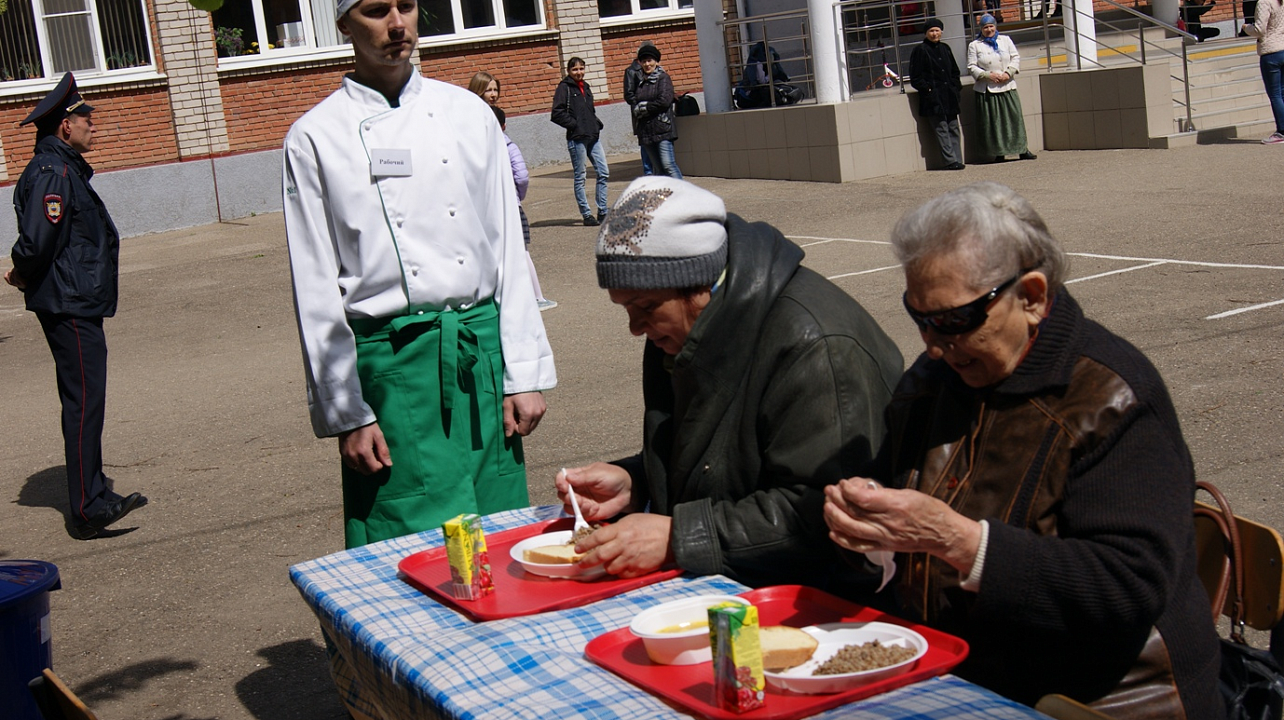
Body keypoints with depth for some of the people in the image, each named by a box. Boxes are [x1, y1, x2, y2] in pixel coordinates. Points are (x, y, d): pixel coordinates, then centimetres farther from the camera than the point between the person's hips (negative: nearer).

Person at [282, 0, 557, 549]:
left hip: (483, 352, 3)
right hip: (393, 364, -3)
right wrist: (346, 415, -4)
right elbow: (317, 293, 0)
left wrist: (524, 374, 5)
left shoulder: (467, 112, 10)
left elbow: (508, 250, 10)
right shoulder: (315, 138, 1)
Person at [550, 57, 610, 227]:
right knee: (580, 178, 0)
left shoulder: (585, 87, 17)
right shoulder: (564, 88, -4)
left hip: (592, 136, 7)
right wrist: (574, 125, -13)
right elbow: (557, 114, -12)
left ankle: (602, 212, 9)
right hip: (576, 138, -7)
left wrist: (597, 124, 10)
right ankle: (587, 215, 5)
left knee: (604, 172, 2)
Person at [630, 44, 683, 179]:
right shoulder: (641, 82, 18)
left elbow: (664, 101, -13)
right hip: (646, 132, 6)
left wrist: (643, 107, -5)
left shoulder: (663, 78, 0)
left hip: (662, 129, -6)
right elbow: (634, 106, 13)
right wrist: (640, 109, -9)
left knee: (668, 165, -15)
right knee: (658, 168, 7)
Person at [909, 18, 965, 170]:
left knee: (953, 128, 4)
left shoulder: (945, 48, 17)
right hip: (933, 97, -6)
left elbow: (955, 71, 24)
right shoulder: (920, 50, -2)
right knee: (941, 129, -9)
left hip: (949, 95, 6)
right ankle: (949, 161, -10)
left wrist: (956, 86, 11)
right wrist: (927, 89, -13)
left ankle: (957, 160, 6)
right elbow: (915, 77, -5)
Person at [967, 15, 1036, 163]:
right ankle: (998, 153, 5)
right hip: (987, 89, -2)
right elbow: (971, 67, 0)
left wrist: (1008, 73, -8)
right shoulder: (974, 45, 4)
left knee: (1015, 117, 0)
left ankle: (1022, 150, 5)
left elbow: (1015, 58, 9)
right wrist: (988, 75, -13)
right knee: (993, 122, -1)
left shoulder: (1006, 40, 11)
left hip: (1007, 87, 2)